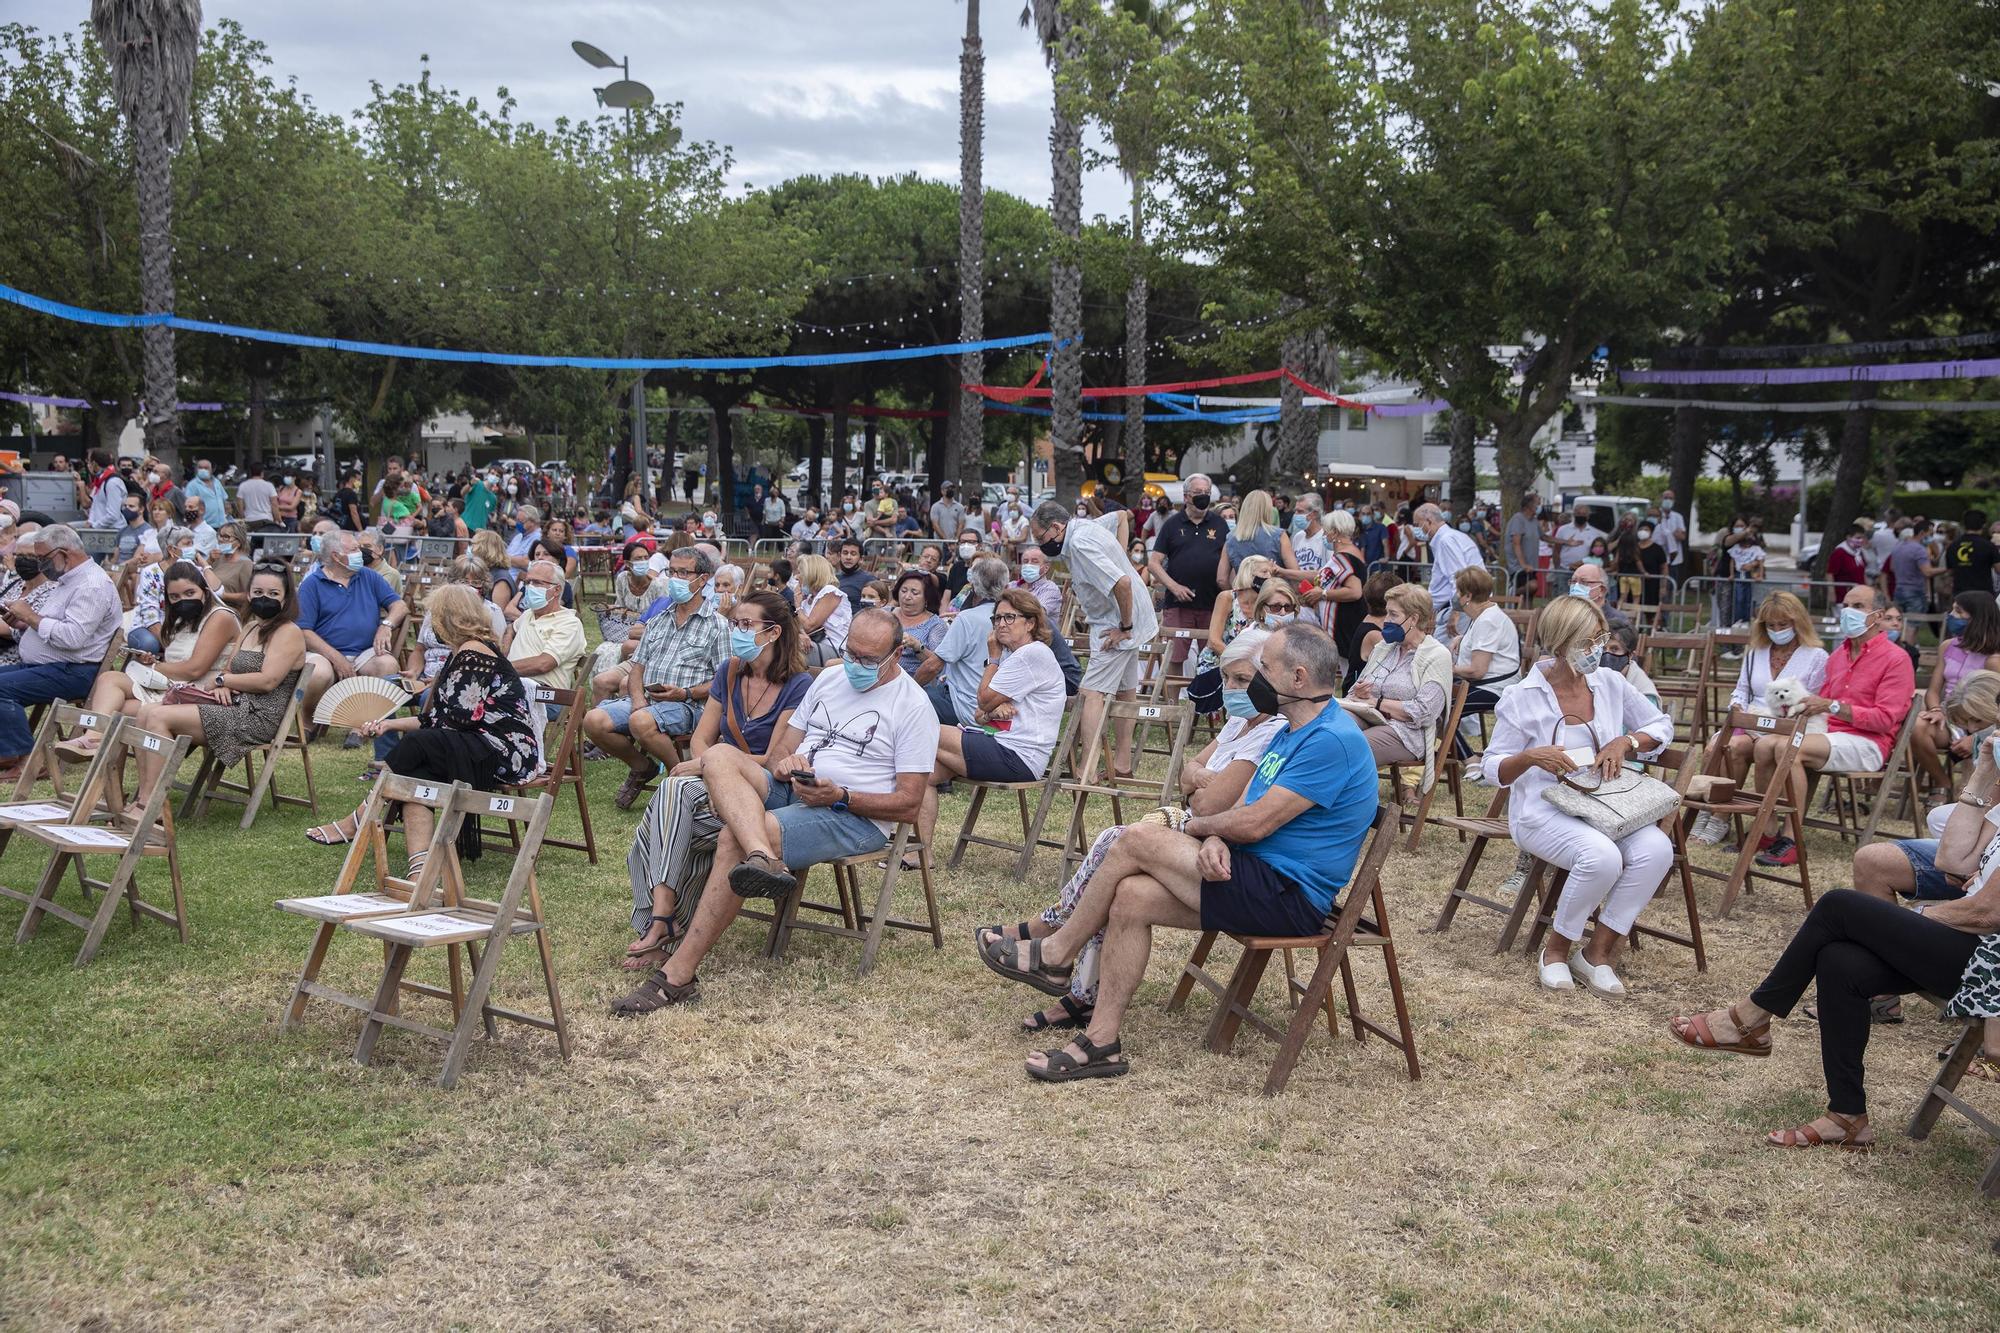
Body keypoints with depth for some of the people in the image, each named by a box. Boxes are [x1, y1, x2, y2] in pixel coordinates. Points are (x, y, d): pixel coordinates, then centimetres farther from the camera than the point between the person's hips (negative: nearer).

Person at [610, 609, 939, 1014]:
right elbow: (780, 750, 20)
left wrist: (839, 797, -19)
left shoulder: (914, 707, -4)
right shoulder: (828, 679, 17)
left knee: (734, 839, -29)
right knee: (720, 756, -22)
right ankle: (764, 859, -49)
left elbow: (909, 804, -8)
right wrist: (782, 762, -5)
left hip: (856, 816, -7)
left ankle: (677, 976, -29)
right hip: (791, 790, 7)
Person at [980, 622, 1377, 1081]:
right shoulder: (1290, 732, 16)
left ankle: (1055, 956, 0)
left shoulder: (1331, 740, -18)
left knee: (1138, 840, -16)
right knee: (1131, 897, -7)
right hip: (1263, 879, 10)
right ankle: (1101, 1042, -5)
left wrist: (1193, 826, -2)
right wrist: (1212, 841, -11)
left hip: (1288, 896, -10)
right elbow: (1243, 806, 12)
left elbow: (1255, 823, -21)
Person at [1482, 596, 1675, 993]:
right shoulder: (1523, 698, -6)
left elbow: (1661, 726, 16)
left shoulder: (1610, 684, 6)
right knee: (1602, 856, -35)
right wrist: (1532, 756, -24)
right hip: (1543, 809, -5)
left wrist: (1625, 742, -5)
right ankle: (1556, 950, -9)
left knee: (1656, 849, -25)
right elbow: (1494, 770, -3)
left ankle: (1597, 953, -11)